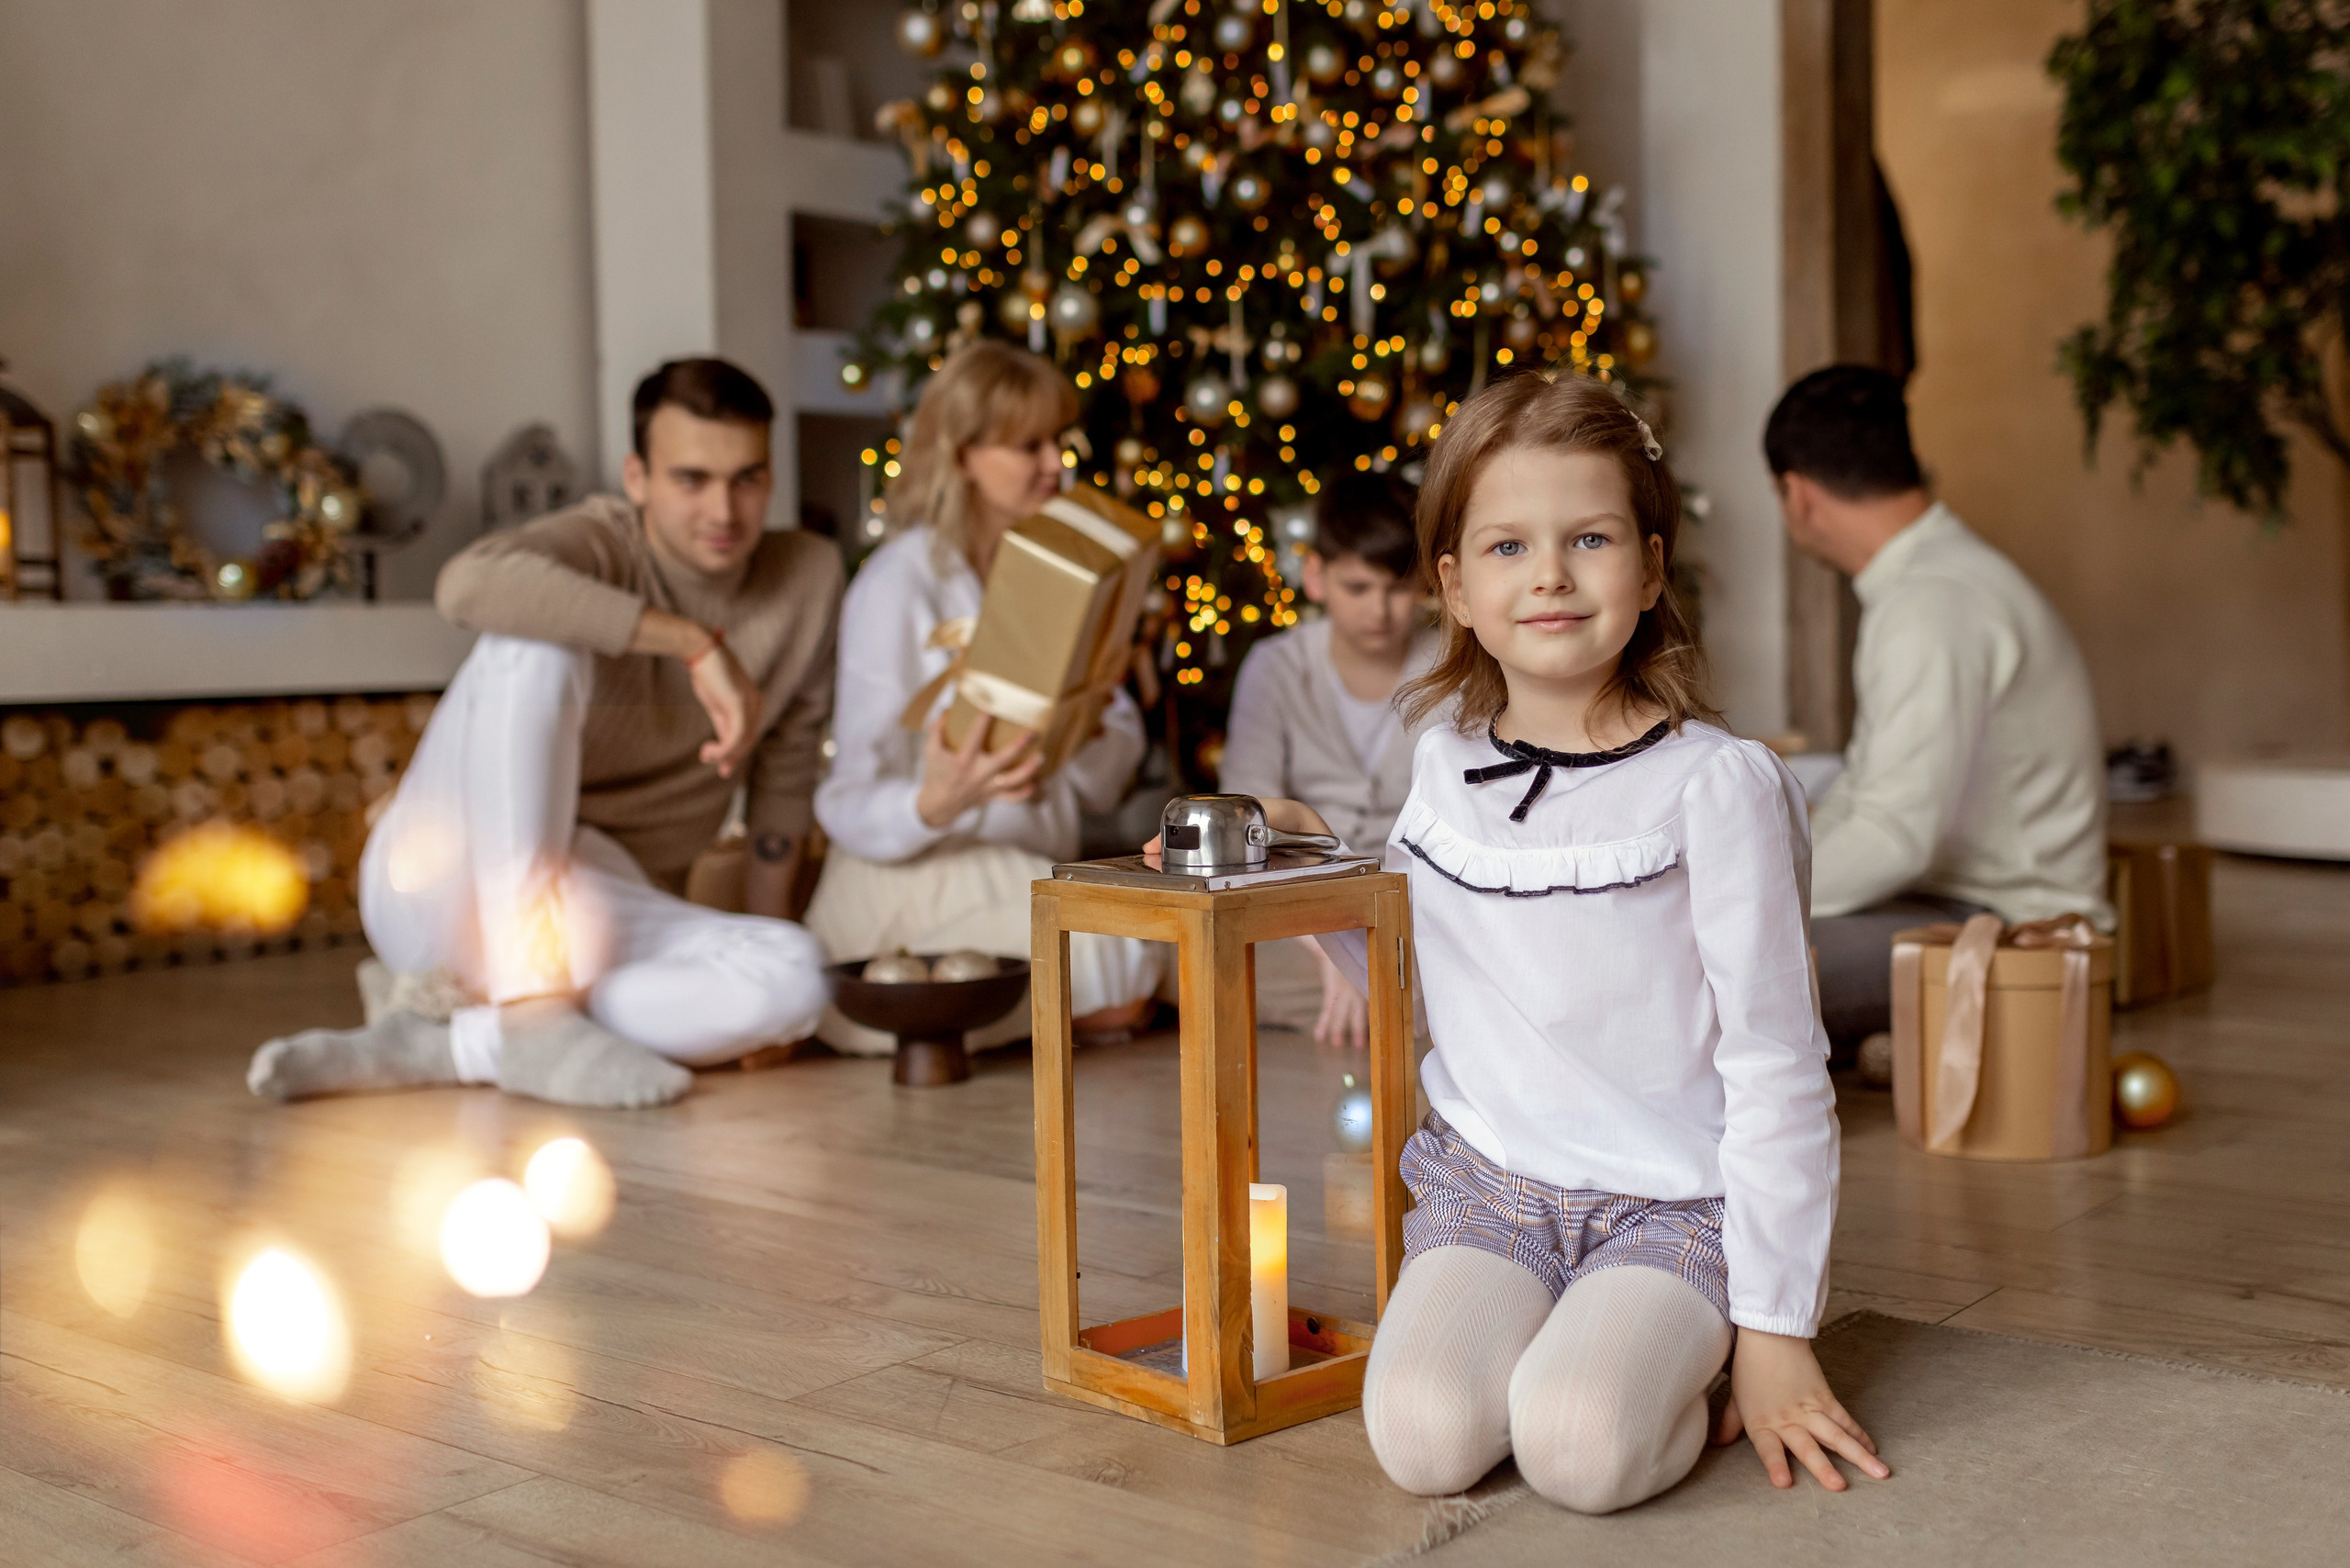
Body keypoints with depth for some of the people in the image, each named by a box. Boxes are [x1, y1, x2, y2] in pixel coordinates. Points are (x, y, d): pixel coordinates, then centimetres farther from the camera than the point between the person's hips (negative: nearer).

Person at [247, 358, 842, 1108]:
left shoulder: (808, 575, 3)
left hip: (594, 916, 4)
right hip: (446, 882, -4)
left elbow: (784, 768, 11)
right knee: (534, 640, -30)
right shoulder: (597, 547, -12)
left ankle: (433, 1047, -23)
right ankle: (534, 1014, -34)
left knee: (798, 978, -28)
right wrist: (697, 644, -34)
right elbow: (471, 582, -35)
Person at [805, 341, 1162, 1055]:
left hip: (1030, 873, 8)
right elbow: (850, 807, -13)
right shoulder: (900, 585, -9)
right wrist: (934, 805, -35)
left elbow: (1105, 781, 10)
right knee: (1122, 978, -30)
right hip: (912, 882, -8)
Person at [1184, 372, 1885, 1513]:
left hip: (1672, 1202, -3)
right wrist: (1305, 859, 1)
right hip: (1488, 1182, 4)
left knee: (1579, 1448, -28)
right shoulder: (1445, 759, 4)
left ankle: (1673, 1350, 3)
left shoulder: (1713, 785, -12)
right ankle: (1550, 1334, 8)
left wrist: (1775, 1332, -9)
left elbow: (1777, 1067, -9)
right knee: (1424, 1438, -21)